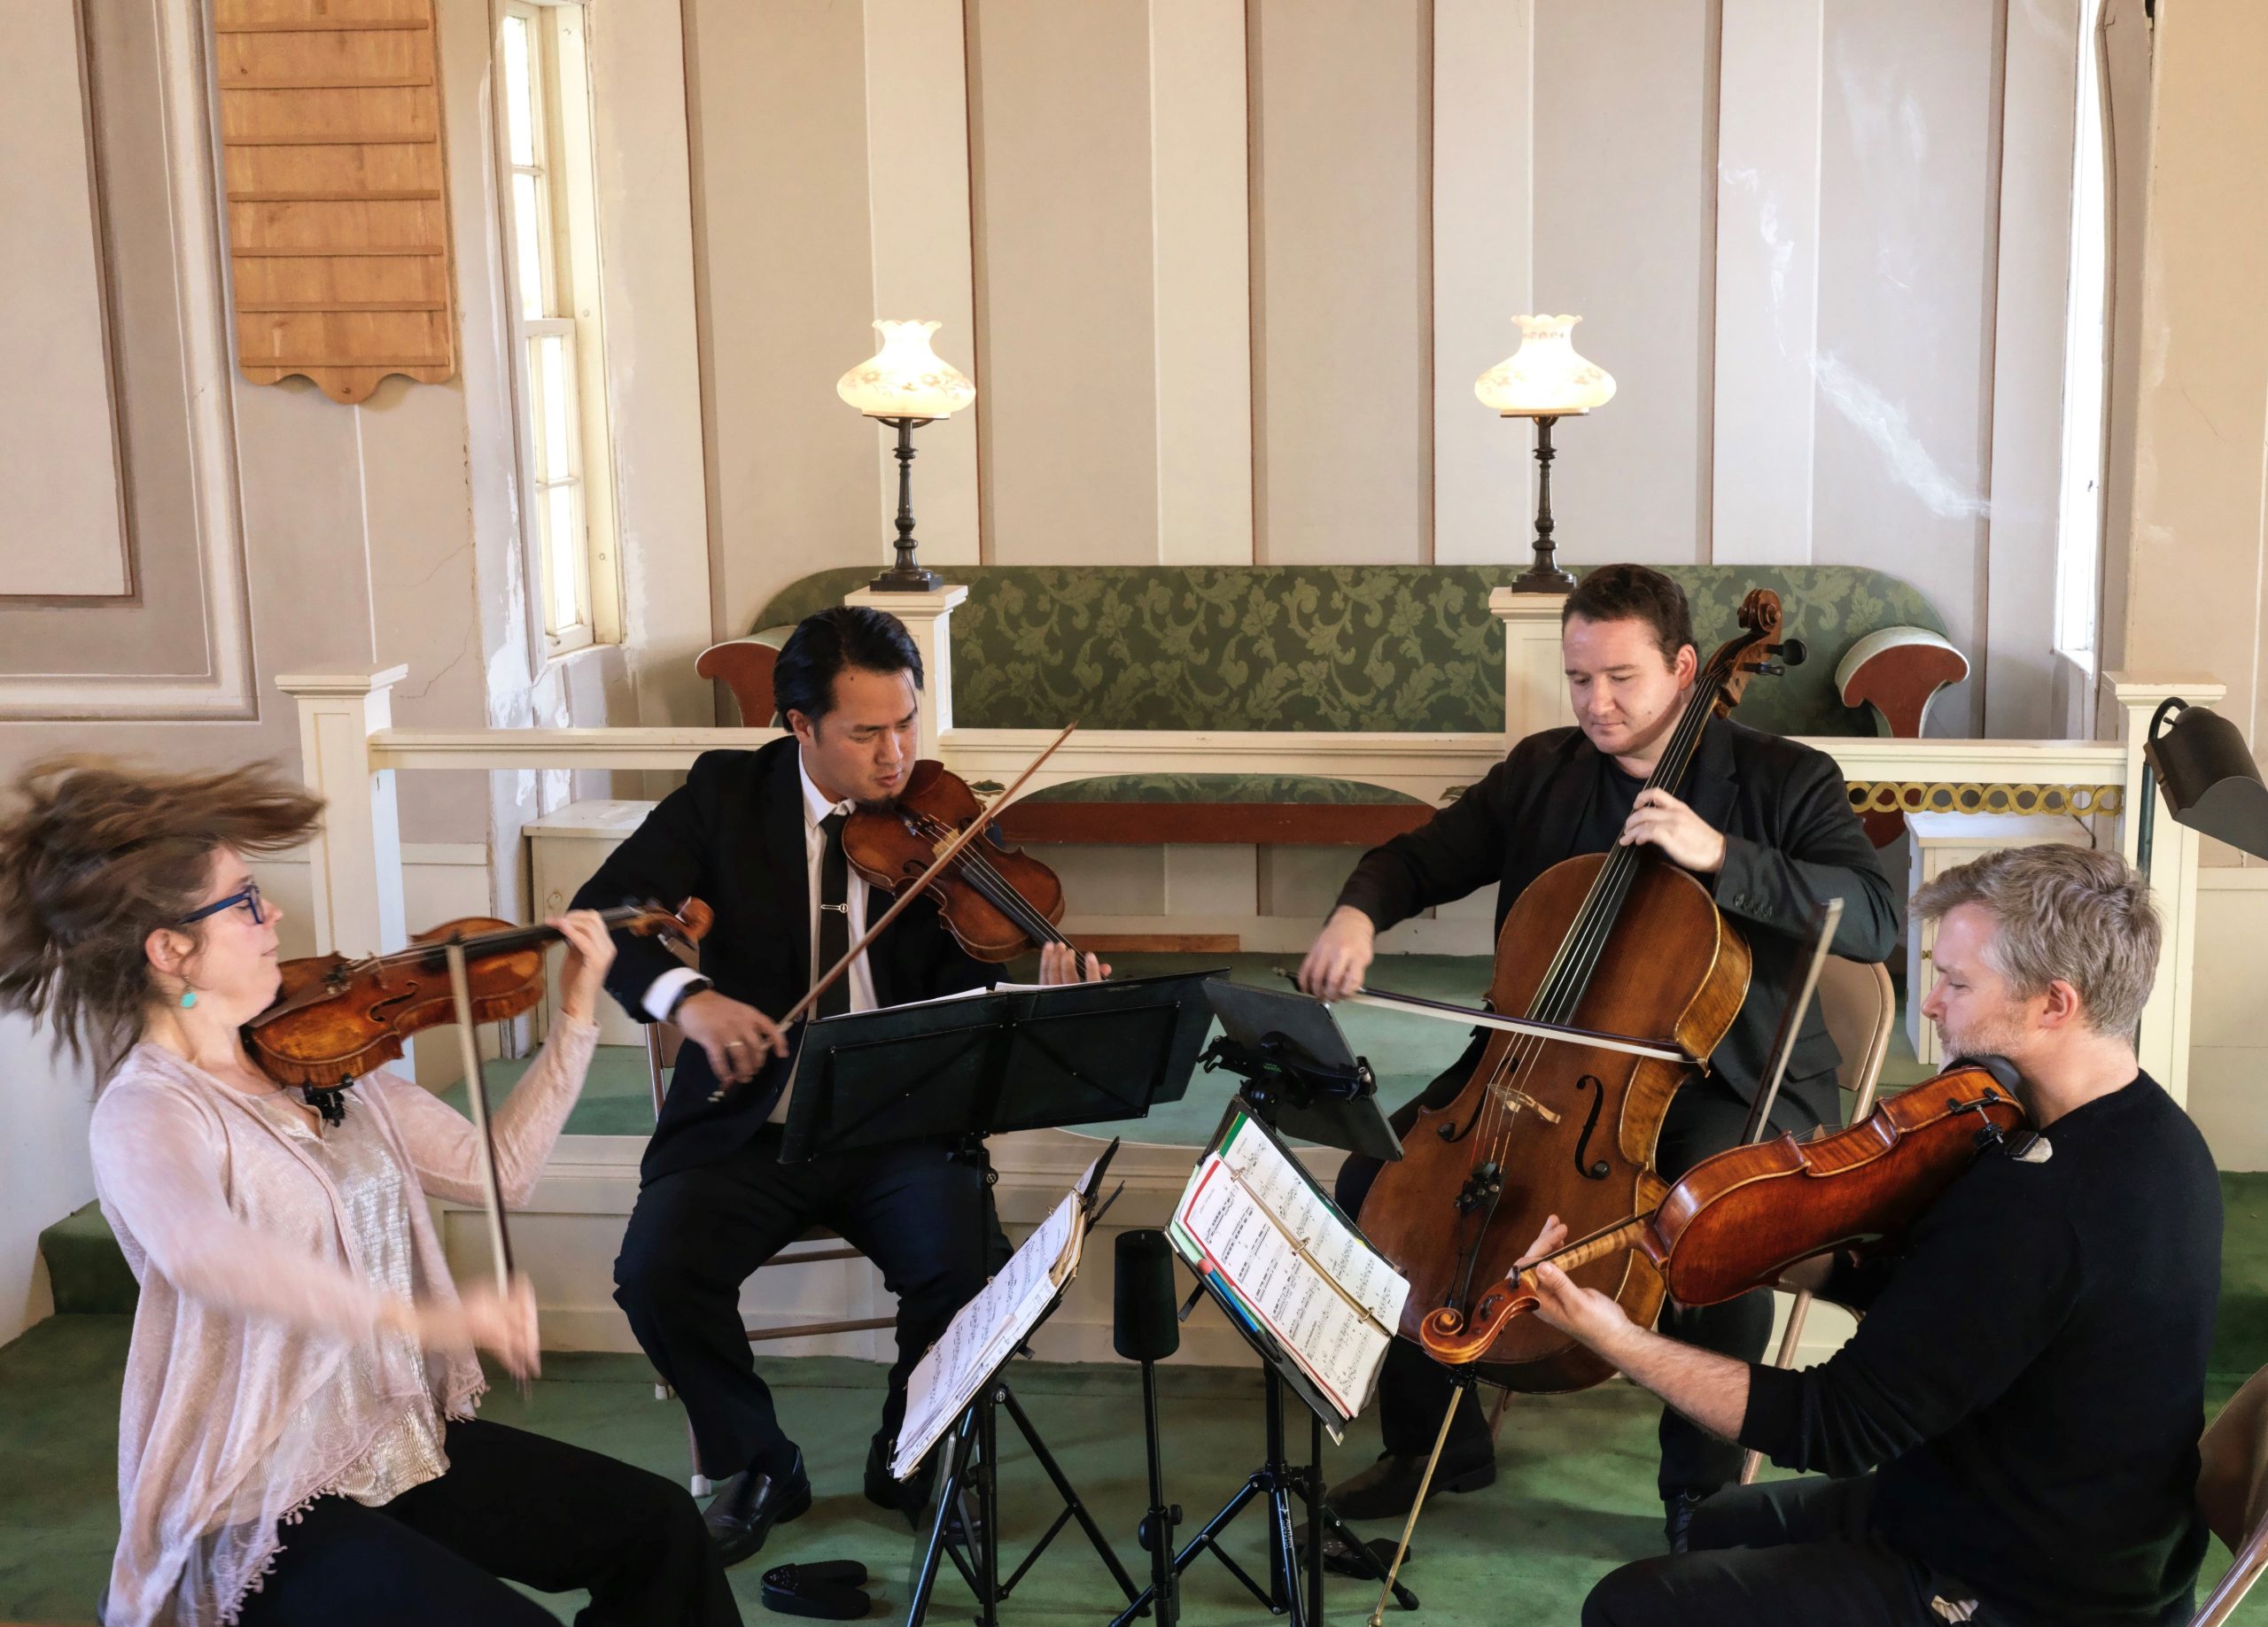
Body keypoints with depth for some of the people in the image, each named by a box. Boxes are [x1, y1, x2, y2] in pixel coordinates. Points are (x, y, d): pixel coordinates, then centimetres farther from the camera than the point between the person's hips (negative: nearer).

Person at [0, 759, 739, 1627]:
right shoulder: (145, 1115, -19)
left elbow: (497, 1169, 9)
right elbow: (199, 1251, -42)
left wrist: (575, 1020, 3)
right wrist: (414, 1319, -49)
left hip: (404, 1444, 8)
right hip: (269, 1515, -8)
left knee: (658, 1526, 3)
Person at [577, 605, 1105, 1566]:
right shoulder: (727, 794, 0)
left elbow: (964, 1001, -5)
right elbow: (601, 910, -8)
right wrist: (685, 994, -28)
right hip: (747, 1126, 0)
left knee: (970, 1265, -26)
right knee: (657, 1271, -25)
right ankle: (757, 1464, 4)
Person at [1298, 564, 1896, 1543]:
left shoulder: (1784, 781, -6)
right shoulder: (1540, 772, 8)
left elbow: (1875, 922, -18)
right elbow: (1420, 860, 14)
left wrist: (1720, 856, -29)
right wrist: (1359, 913, -10)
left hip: (1727, 1084, -4)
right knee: (1373, 1184, -13)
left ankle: (1702, 1487, -9)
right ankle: (1437, 1443, 9)